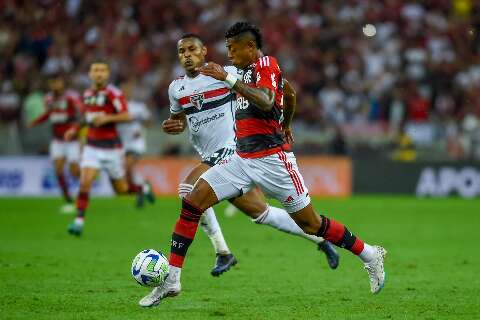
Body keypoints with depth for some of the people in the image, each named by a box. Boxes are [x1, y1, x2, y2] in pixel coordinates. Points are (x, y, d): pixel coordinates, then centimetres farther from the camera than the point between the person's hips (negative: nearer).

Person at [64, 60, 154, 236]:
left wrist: (107, 118, -32)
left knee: (121, 189, 8)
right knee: (85, 183, -16)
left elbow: (126, 116, -18)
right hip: (92, 147, 4)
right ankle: (79, 221, -13)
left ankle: (143, 189, 40)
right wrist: (75, 129, 13)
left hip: (111, 147, -4)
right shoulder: (87, 94, 8)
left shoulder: (113, 93, -12)